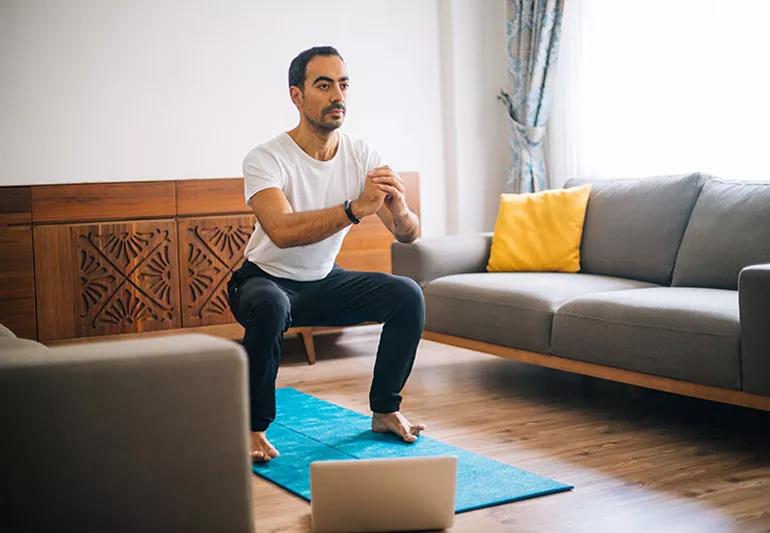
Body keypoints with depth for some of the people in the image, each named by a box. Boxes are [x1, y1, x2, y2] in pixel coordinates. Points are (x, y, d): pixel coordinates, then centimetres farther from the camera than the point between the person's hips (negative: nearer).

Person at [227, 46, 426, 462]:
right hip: (266, 280, -5)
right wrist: (356, 208, -53)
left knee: (407, 295, -13)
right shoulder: (266, 159, -24)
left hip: (324, 282, 5)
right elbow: (283, 231, -42)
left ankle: (384, 411, 4)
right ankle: (253, 428, -18)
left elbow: (410, 234, -15)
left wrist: (399, 211, -40)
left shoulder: (362, 157, -10)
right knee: (270, 307, -38)